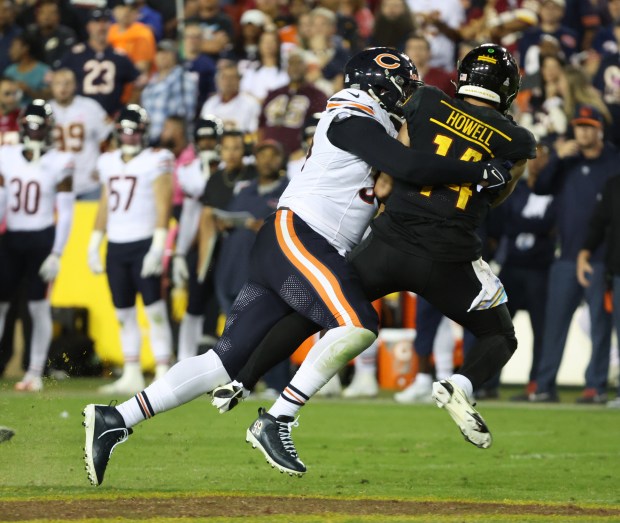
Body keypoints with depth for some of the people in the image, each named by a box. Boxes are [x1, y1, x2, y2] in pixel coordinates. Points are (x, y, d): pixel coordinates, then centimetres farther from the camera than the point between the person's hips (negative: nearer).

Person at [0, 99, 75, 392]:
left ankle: (35, 373, 6)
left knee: (39, 306, -2)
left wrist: (56, 254, -9)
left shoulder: (59, 163, -6)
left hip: (42, 239, -4)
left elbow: (65, 213, -5)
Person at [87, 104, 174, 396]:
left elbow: (162, 206, -9)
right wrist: (93, 245, 15)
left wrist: (157, 248, -16)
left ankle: (163, 375, -10)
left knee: (155, 310, -8)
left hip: (143, 244, -6)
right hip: (115, 247, 6)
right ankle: (131, 376, 12)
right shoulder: (109, 163, 14)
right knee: (124, 314, 7)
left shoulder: (156, 161, -4)